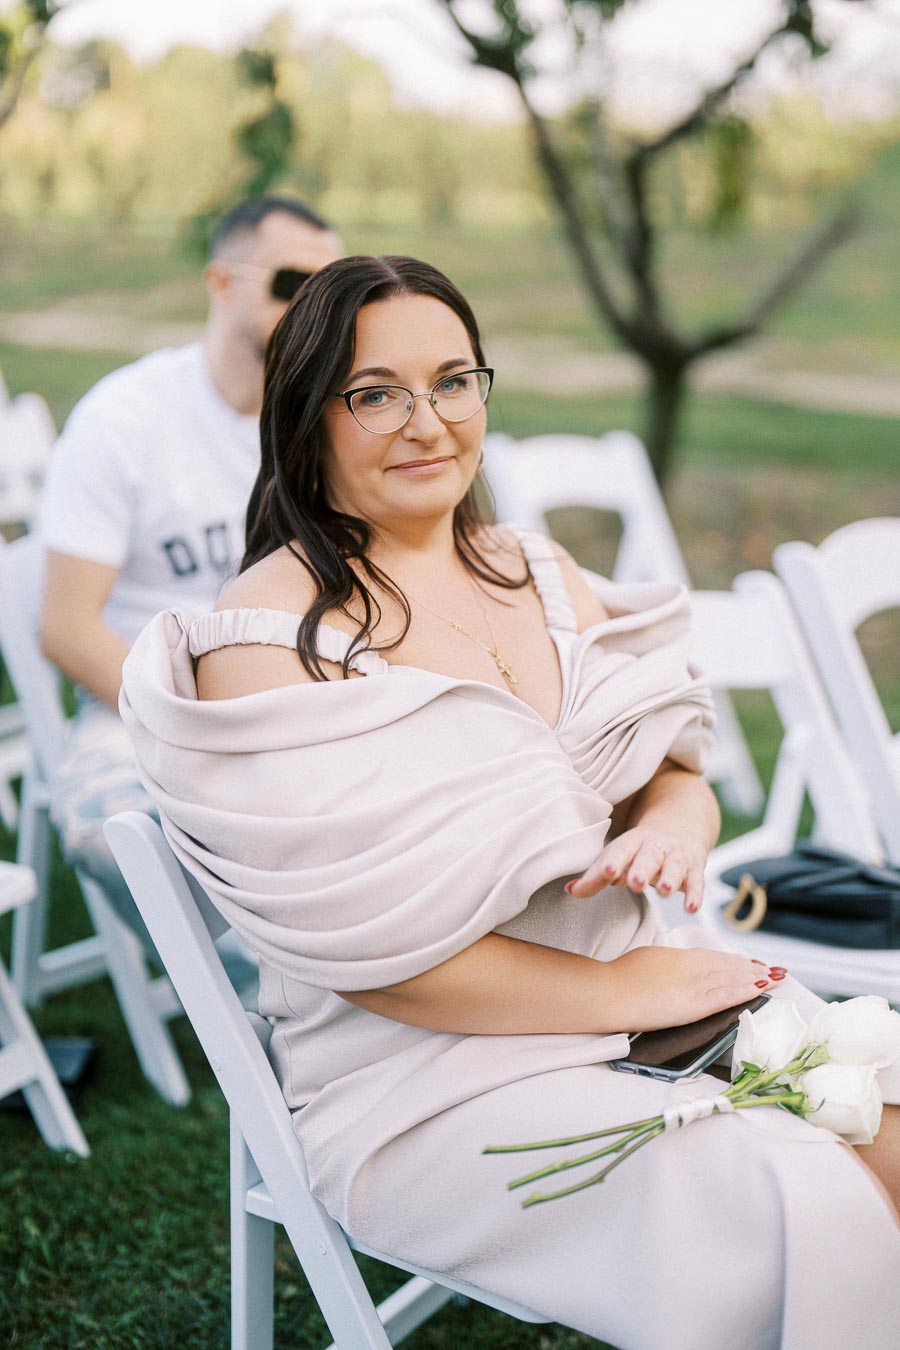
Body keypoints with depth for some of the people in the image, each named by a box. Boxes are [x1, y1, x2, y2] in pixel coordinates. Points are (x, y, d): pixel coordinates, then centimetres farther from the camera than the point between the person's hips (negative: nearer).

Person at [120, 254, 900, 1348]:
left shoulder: (536, 570, 10)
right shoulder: (270, 638, -13)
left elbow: (675, 767, 13)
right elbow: (365, 952, -16)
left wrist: (677, 822, -12)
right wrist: (629, 993, -15)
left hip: (644, 970, 7)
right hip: (423, 1067, -7)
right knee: (800, 1221, -23)